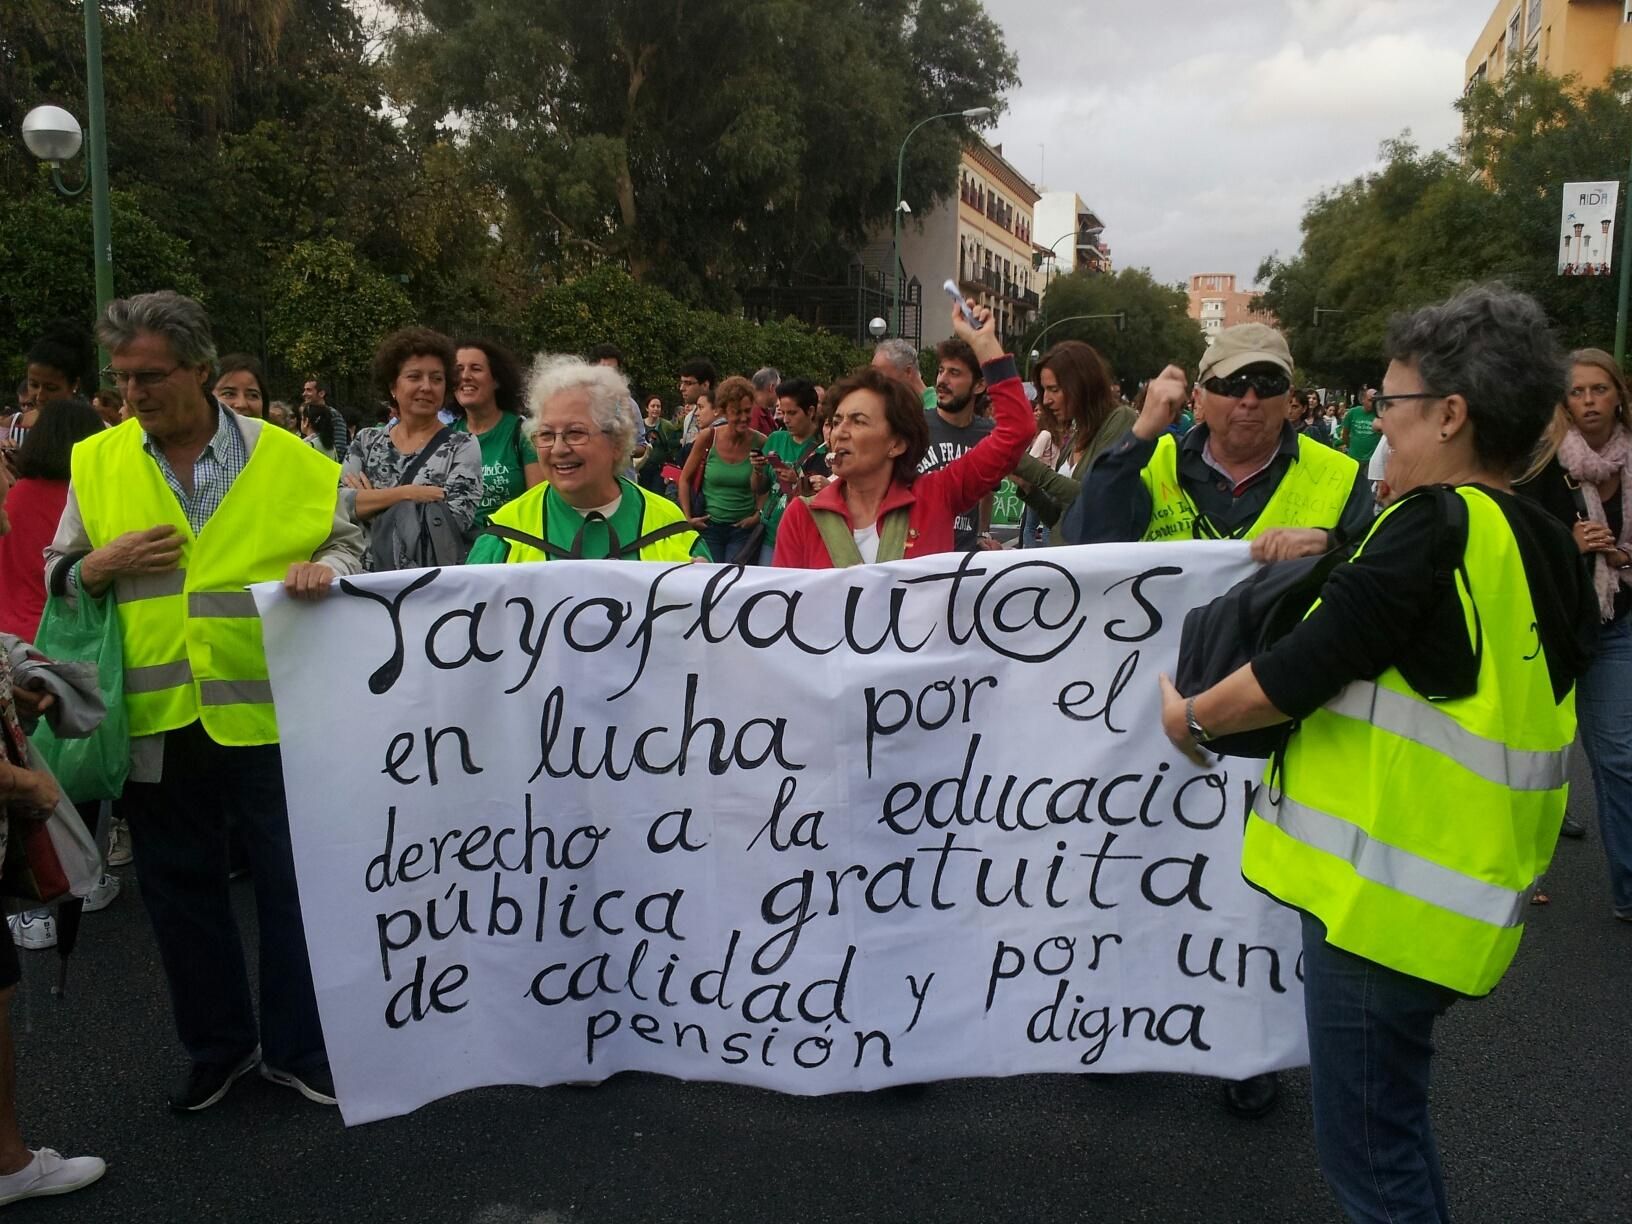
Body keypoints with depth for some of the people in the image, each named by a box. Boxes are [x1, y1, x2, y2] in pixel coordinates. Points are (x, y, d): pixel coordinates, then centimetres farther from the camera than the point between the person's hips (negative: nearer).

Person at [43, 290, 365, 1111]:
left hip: (269, 711, -2)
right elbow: (57, 577, 11)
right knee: (182, 889, 15)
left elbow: (347, 548, 4)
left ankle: (299, 1049, 27)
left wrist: (324, 570, -18)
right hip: (156, 719, 3)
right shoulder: (95, 464, 4)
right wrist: (101, 567, -11)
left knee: (292, 885, 8)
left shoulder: (290, 460, -3)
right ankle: (218, 1048, 34)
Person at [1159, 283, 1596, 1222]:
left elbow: (1298, 674, -18)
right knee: (1395, 1126, 25)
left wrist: (1192, 717, -1)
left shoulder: (1437, 524, -19)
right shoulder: (1546, 547, 8)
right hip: (1468, 891, 9)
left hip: (1384, 897, -9)